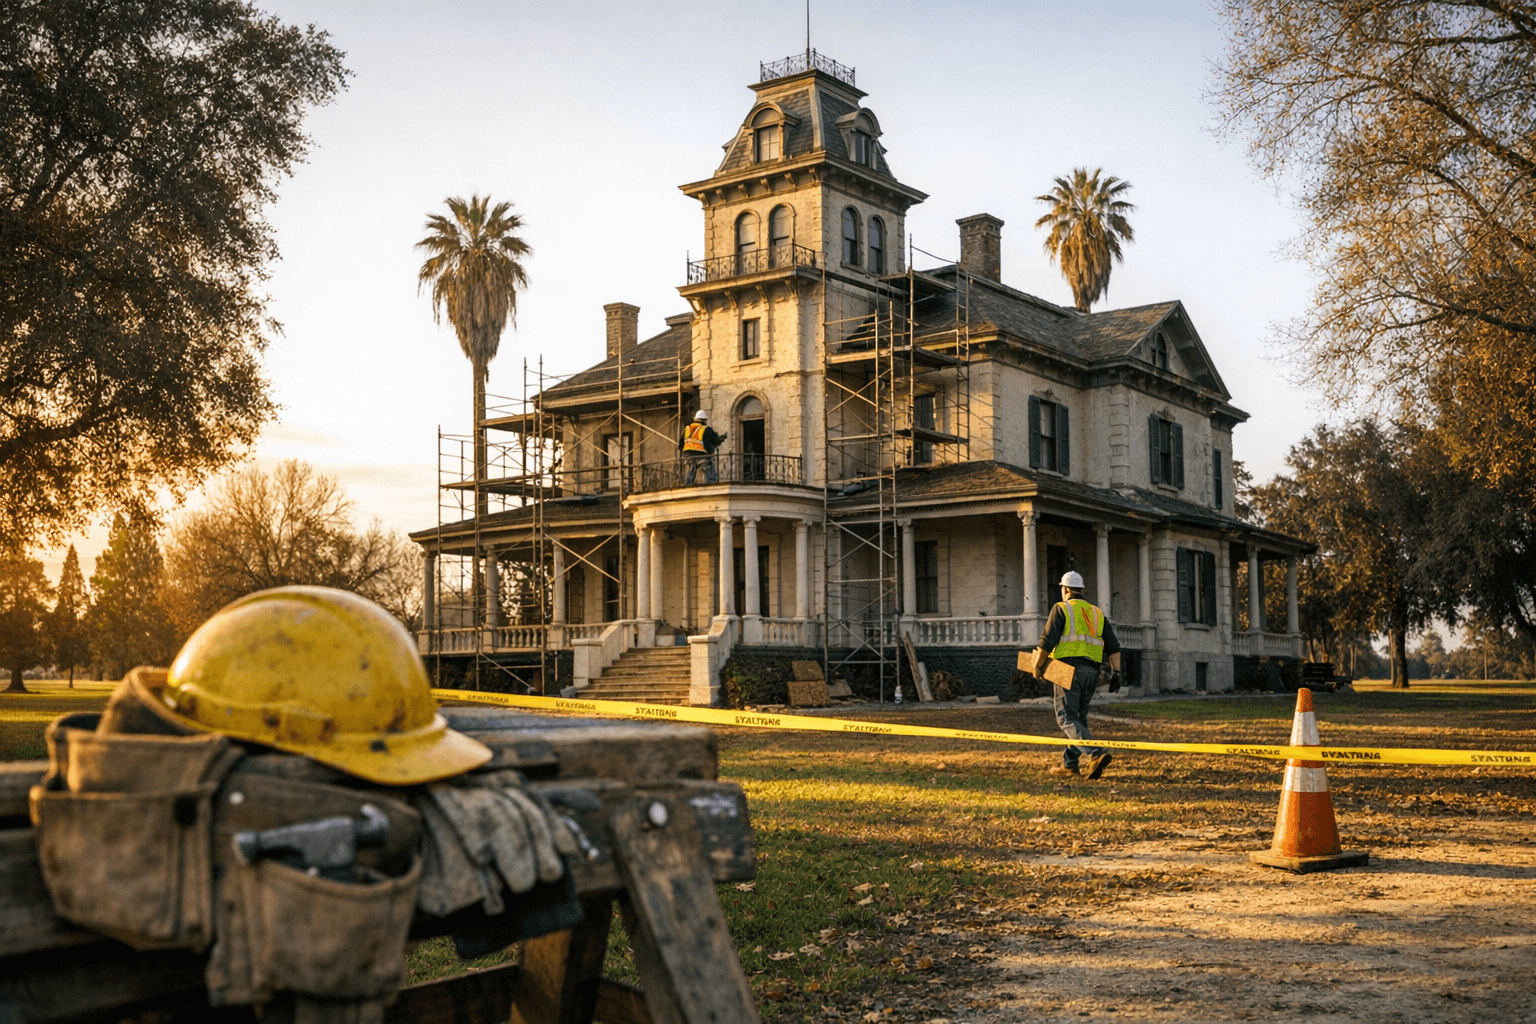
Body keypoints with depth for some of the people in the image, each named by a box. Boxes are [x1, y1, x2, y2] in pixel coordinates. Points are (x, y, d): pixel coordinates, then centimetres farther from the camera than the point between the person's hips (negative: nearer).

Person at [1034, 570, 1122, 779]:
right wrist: (1115, 673, 8)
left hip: (1069, 669, -6)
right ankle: (1070, 763, 18)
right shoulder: (1096, 613, 18)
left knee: (1067, 719, -8)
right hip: (1091, 671, 6)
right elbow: (1113, 646, 10)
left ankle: (1097, 754, -26)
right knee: (1079, 717, 16)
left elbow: (1047, 640, -9)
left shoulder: (1061, 609, 1)